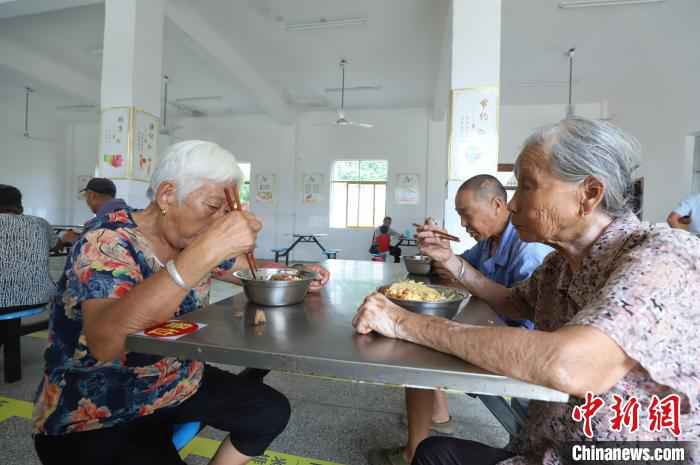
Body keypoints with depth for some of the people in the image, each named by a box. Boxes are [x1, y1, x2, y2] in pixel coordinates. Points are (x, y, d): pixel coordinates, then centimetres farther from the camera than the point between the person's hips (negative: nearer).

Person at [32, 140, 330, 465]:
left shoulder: (191, 237, -5)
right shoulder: (106, 244, -24)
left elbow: (249, 268, 11)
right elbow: (105, 341, -42)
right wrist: (204, 252, -47)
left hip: (181, 385, 7)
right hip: (95, 419, -6)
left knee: (272, 411, 1)